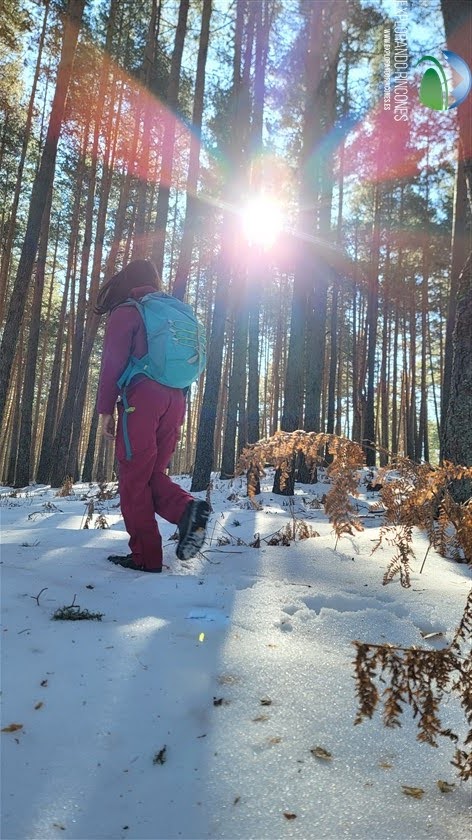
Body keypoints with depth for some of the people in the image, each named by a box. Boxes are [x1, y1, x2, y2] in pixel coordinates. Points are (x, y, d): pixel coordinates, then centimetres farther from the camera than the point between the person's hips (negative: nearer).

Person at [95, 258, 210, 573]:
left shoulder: (126, 312, 4)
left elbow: (113, 362, -5)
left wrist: (106, 409, -3)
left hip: (142, 399, -6)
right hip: (175, 400, 6)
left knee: (134, 479, 0)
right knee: (153, 473, 14)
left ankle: (145, 556, 0)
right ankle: (188, 509, -12)